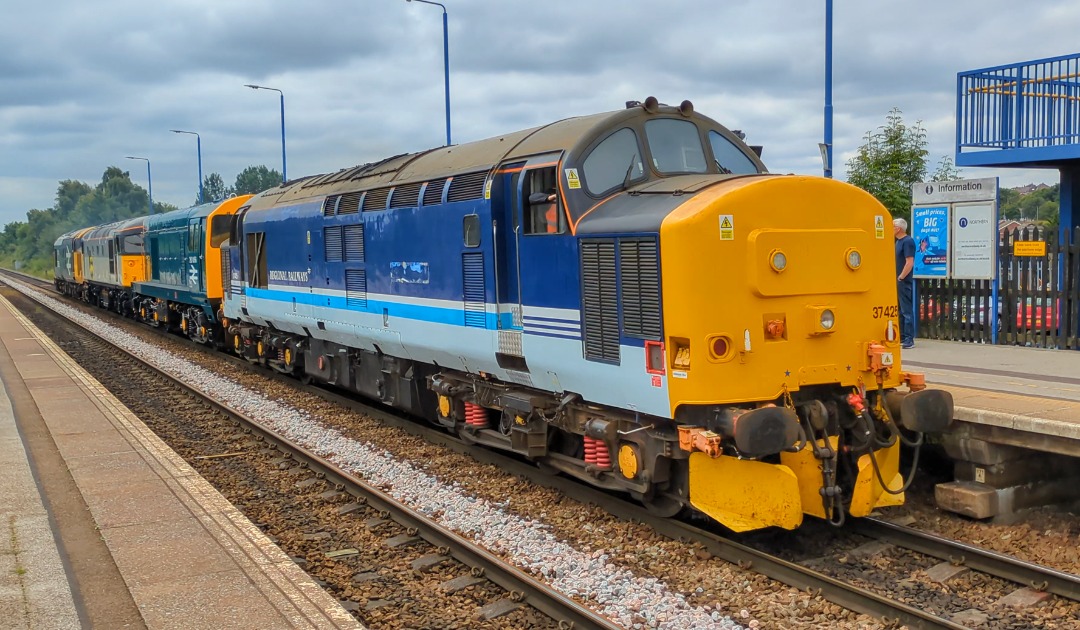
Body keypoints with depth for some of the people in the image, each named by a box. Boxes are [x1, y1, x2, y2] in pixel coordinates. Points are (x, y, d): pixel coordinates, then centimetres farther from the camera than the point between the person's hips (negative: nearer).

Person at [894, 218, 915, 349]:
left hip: (904, 282, -10)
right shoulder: (898, 241, 15)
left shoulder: (907, 241, -13)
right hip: (897, 281, 10)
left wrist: (900, 278, -17)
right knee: (899, 311, 12)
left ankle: (909, 340, -6)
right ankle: (901, 338, 18)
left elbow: (910, 263, -20)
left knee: (907, 311, -7)